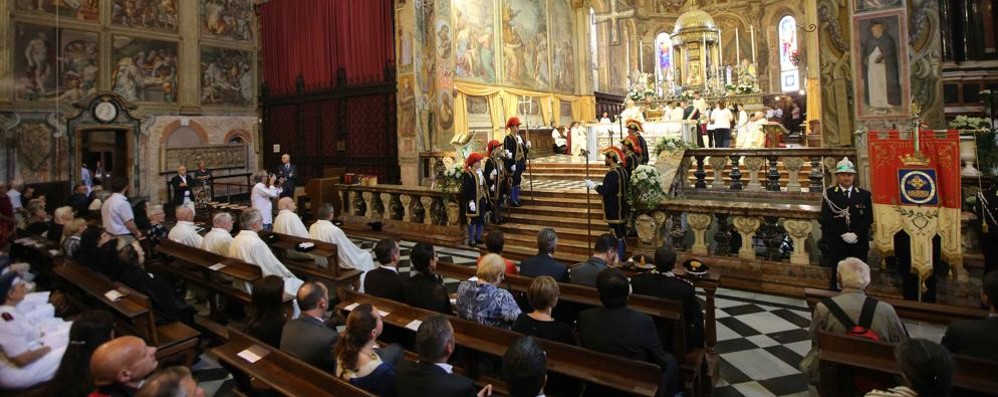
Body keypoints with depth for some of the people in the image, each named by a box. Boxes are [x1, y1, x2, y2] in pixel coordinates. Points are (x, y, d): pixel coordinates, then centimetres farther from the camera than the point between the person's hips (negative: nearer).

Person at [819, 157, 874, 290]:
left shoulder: (864, 195, 9)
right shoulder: (829, 194, 1)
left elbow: (868, 219, 3)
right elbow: (826, 219, -6)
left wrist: (856, 235, -12)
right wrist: (843, 235, -14)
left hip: (859, 245, 2)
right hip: (836, 244, -2)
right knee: (837, 276, 4)